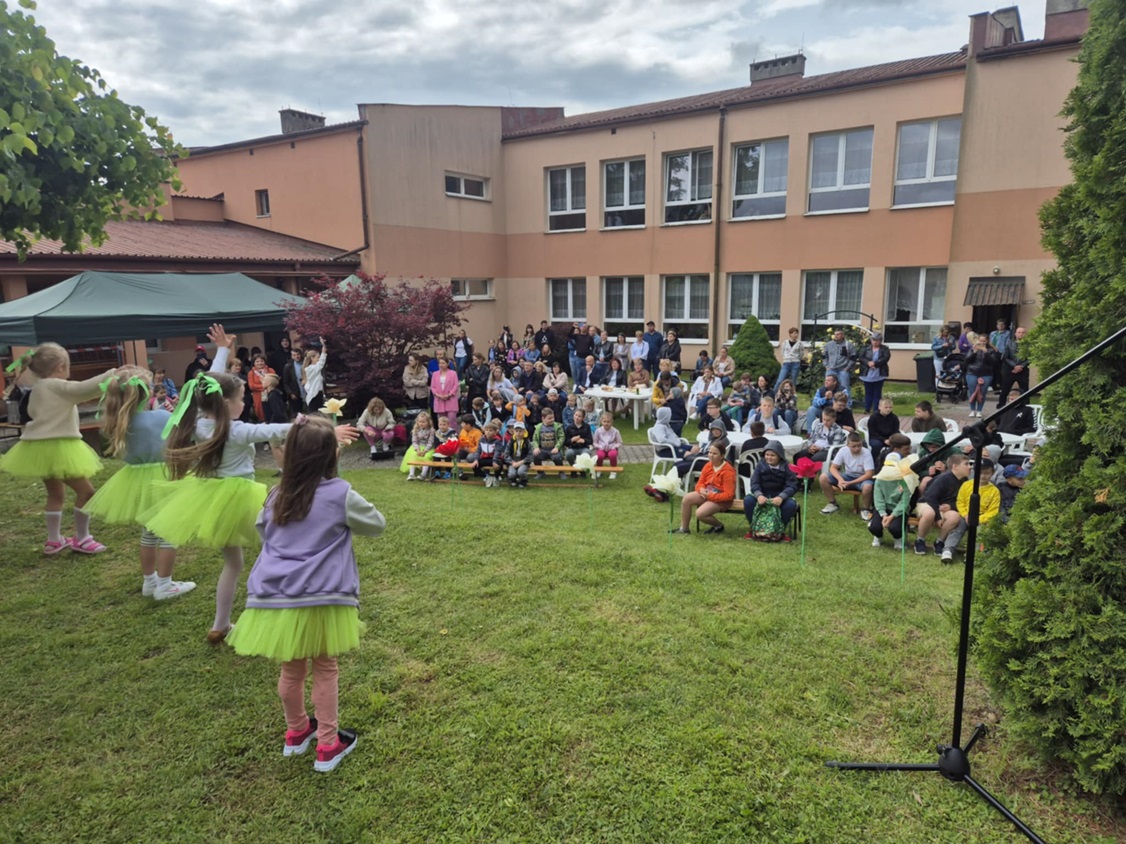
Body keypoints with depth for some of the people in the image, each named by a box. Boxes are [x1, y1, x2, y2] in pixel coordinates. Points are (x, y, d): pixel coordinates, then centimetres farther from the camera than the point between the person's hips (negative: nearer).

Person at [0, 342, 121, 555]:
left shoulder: (39, 388, 15)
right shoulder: (58, 387, -15)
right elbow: (85, 388, -26)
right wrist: (113, 374, -27)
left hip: (43, 447, 10)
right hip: (56, 448, -10)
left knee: (56, 494, 19)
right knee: (86, 490, -3)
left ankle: (54, 540, 25)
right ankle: (81, 539, 6)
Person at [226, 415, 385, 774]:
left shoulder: (278, 496, 5)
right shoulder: (340, 494, -10)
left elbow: (261, 529, 24)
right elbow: (377, 524, 5)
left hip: (276, 598, 4)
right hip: (321, 599, -4)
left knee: (291, 669, 20)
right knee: (325, 669, 13)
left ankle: (296, 733, 41)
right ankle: (328, 746, 23)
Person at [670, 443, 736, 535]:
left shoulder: (728, 471, -21)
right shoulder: (708, 465, 1)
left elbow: (728, 495, -22)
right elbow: (700, 483, 9)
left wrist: (710, 496, -25)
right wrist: (701, 489, -16)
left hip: (721, 499, -7)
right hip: (707, 493, 7)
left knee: (700, 513, -27)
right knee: (687, 498, -15)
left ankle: (719, 525, 4)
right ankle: (684, 528, -2)